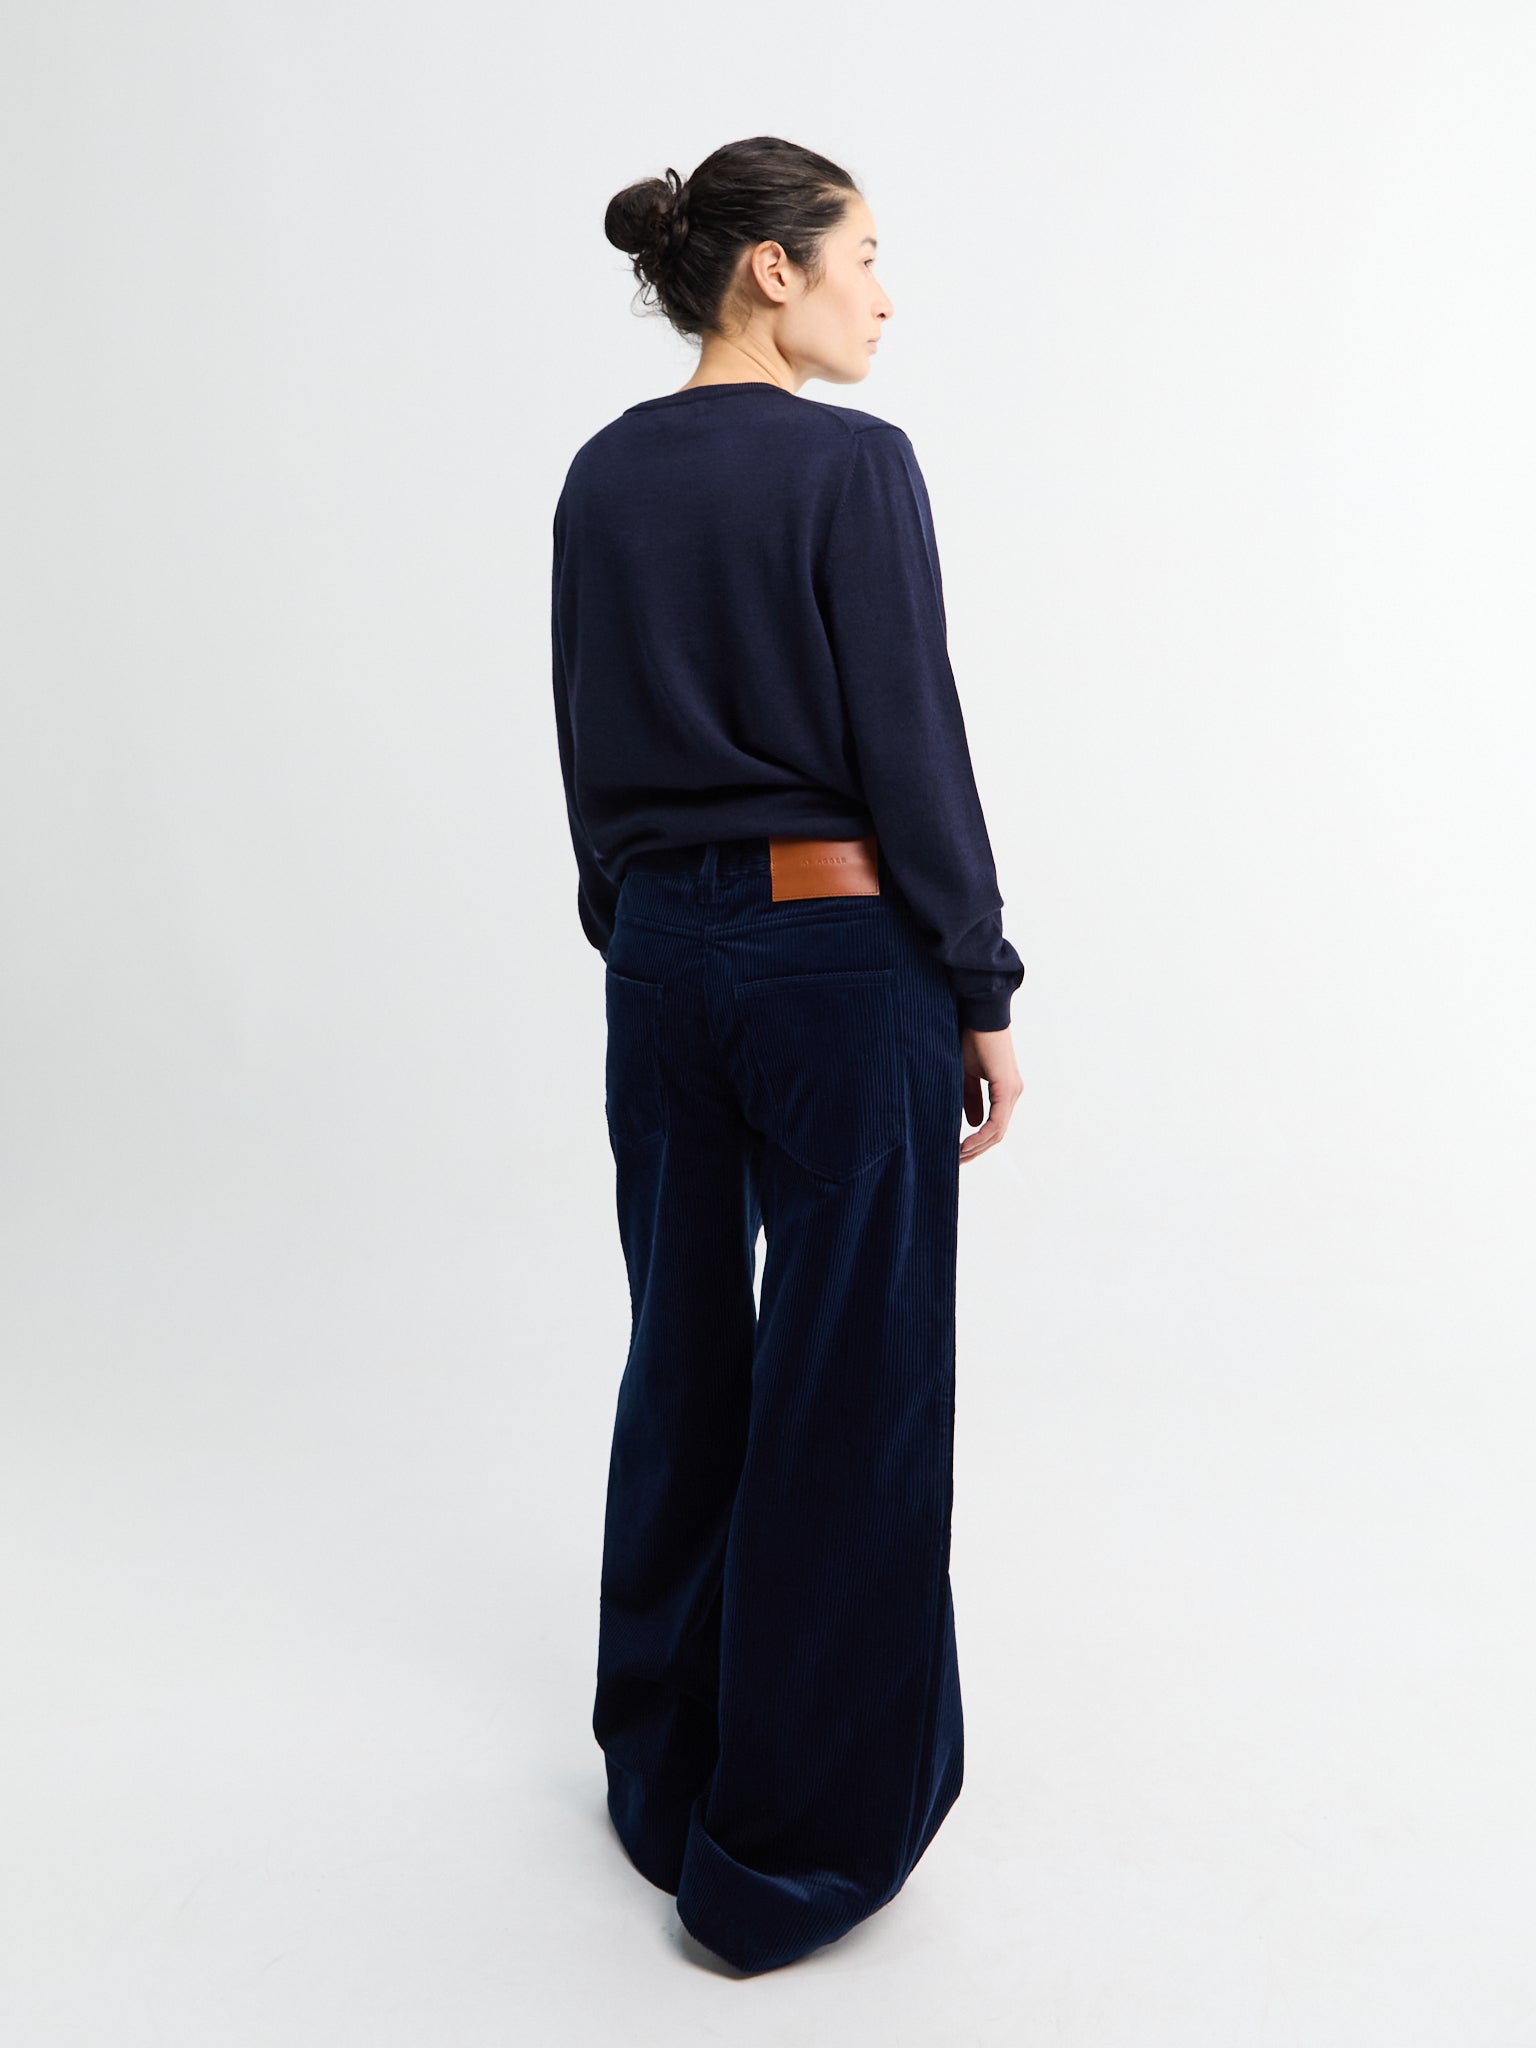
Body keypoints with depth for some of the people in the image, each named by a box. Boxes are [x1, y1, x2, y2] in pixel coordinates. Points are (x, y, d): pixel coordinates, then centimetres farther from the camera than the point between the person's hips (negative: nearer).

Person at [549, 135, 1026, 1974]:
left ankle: (664, 1773, 34)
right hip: (841, 947, -7)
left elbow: (586, 745, 12)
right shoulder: (853, 463, -11)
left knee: (686, 1353, 17)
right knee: (850, 1384, 4)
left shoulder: (604, 475, 9)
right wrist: (985, 996, -5)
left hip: (660, 946, 7)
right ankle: (798, 1841, 17)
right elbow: (912, 750, -13)